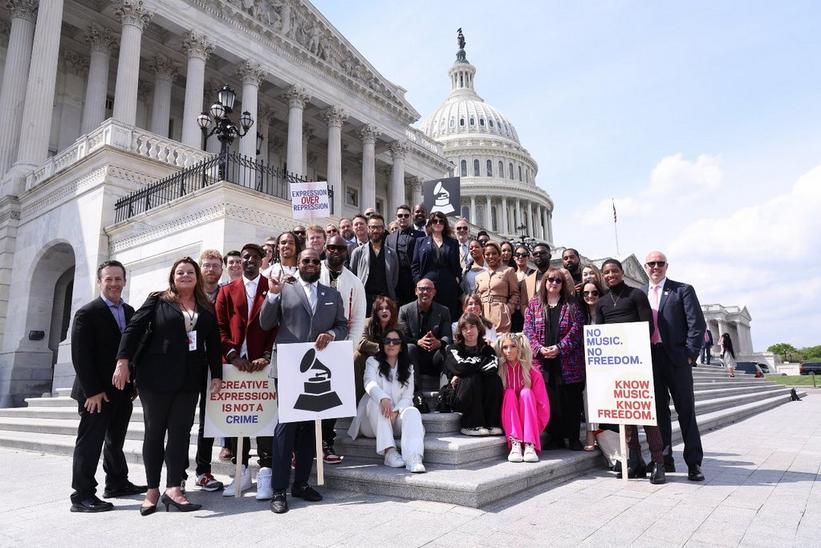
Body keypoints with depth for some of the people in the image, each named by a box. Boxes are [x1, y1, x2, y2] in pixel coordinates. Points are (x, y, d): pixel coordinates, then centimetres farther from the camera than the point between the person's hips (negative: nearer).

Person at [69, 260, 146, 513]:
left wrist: (134, 382, 5)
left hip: (123, 390, 7)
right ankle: (82, 495, 9)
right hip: (97, 392, -6)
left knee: (116, 440, 17)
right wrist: (92, 391, -17)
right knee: (90, 442, 0)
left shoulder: (130, 312, 10)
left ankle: (117, 483, 29)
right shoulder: (87, 313, -8)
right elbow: (80, 355, -13)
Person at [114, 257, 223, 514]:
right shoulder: (158, 300, 3)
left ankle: (173, 488, 2)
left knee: (180, 431, -1)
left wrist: (217, 374, 4)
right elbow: (134, 328, -3)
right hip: (156, 376, -2)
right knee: (154, 431, 6)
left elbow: (214, 343, 10)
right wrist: (123, 361, -13)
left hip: (189, 379, 2)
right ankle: (152, 489, 16)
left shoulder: (207, 309, 10)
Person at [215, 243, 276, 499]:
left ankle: (265, 473, 4)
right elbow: (220, 328, 5)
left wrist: (267, 356, -12)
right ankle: (242, 472, 19)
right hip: (234, 363, 3)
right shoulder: (227, 291, 13)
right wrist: (233, 357, -8)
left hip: (262, 363, -3)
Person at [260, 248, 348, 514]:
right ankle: (279, 489, 2)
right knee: (286, 424, -5)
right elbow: (265, 324, 2)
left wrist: (331, 334, -9)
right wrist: (273, 294, -11)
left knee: (310, 424, 10)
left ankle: (301, 482, 22)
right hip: (289, 367, -3)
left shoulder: (333, 295, 15)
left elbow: (343, 326, 12)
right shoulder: (284, 290, 7)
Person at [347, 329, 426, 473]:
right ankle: (389, 452, -43)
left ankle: (414, 459, -51)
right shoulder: (373, 361, 8)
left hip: (396, 418, 2)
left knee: (412, 412, -29)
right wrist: (383, 398, -38)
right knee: (376, 402, -33)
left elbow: (407, 396, 3)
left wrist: (396, 411, -20)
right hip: (373, 420, -1)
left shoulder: (408, 367, 15)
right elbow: (369, 383, -15)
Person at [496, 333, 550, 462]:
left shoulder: (533, 372, -4)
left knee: (526, 392, -25)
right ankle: (515, 444, -37)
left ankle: (530, 445, -37)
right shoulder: (498, 370, -4)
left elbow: (543, 405, -6)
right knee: (509, 393, -23)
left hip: (532, 424, 0)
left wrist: (535, 426, -15)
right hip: (508, 422, 0)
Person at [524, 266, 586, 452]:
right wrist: (539, 348, -12)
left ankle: (574, 439, 14)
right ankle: (556, 438, 14)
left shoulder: (572, 304, 7)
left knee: (572, 401, 2)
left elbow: (576, 330, -3)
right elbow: (529, 331, 4)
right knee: (550, 401, 3)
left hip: (568, 362, -1)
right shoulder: (534, 304, 10)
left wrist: (559, 348, -14)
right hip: (543, 362, 1)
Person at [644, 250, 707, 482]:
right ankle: (665, 460, 15)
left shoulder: (682, 290, 3)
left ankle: (694, 463, 10)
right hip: (650, 360, 3)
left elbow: (697, 323, -3)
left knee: (686, 410, 2)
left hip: (677, 358, -3)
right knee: (659, 411, 7)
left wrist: (690, 354, -10)